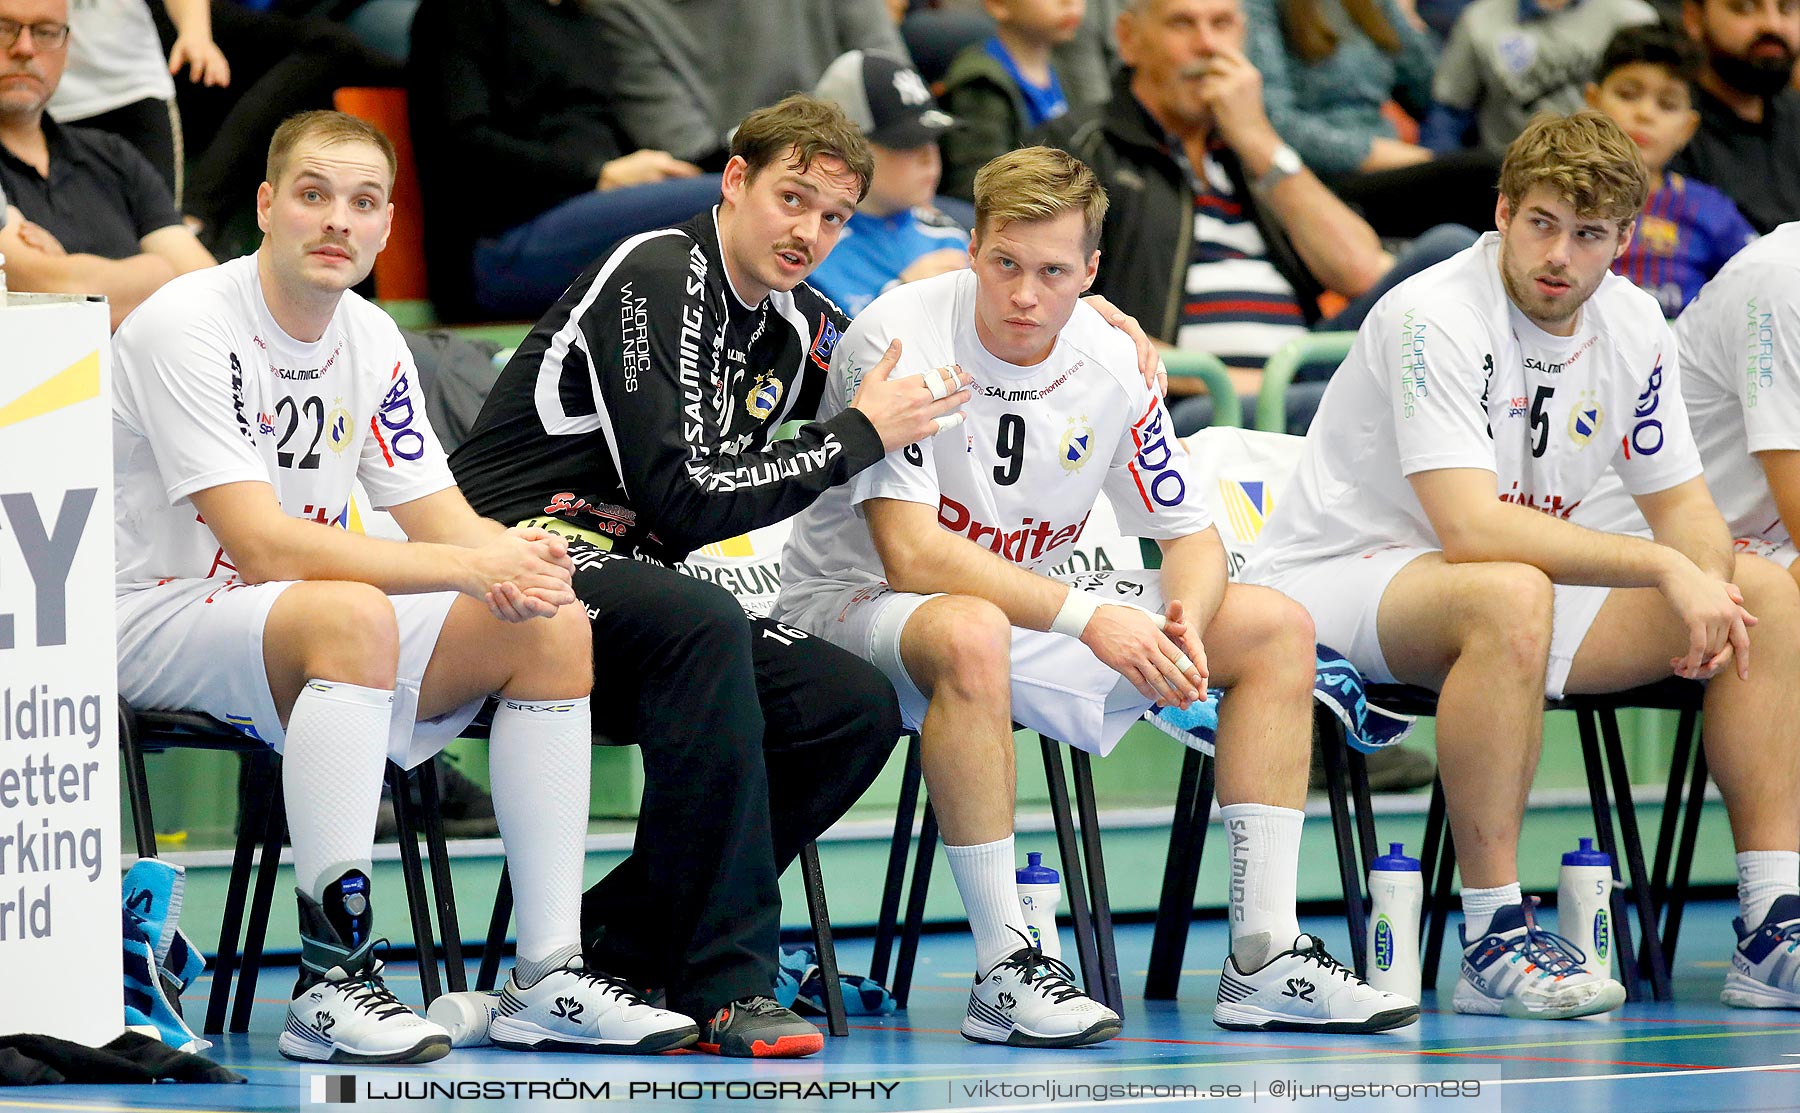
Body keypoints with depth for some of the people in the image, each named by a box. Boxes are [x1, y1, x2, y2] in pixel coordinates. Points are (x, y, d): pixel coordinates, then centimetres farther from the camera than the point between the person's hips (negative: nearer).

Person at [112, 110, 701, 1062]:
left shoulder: (369, 341, 6)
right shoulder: (188, 326, -19)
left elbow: (444, 522, 6)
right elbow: (264, 547, -27)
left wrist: (519, 559, -20)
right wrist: (472, 566, -28)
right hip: (145, 624, -8)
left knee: (552, 625, -6)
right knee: (352, 615, -37)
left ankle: (547, 978, -8)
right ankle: (331, 980, -36)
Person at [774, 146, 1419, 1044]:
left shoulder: (1108, 366, -4)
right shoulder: (898, 340, -21)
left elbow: (1192, 534, 4)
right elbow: (910, 552, -28)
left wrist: (1186, 622, -20)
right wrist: (1088, 617, -33)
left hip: (1028, 606, 7)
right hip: (858, 603, -7)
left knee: (1276, 628, -1)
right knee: (970, 634, -42)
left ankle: (1263, 958, -5)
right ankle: (1003, 973, -35)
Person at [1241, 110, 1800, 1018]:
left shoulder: (1631, 326, 0)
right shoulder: (1433, 318, -23)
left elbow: (1683, 506, 7)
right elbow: (1473, 530, -32)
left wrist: (1712, 599, -17)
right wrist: (1666, 568, -32)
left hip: (1509, 591, 8)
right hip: (1338, 584, -8)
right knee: (1510, 596, -40)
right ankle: (1494, 942, -34)